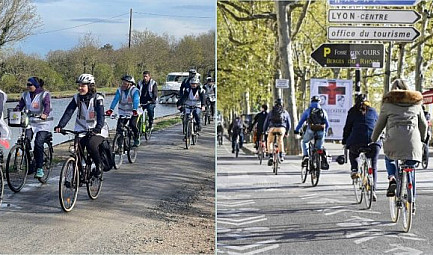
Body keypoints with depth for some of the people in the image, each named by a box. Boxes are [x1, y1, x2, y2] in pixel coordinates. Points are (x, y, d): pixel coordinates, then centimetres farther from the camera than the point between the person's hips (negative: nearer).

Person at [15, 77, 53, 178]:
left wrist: (45, 114, -44)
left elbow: (47, 106, -23)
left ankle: (39, 168, -11)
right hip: (30, 123, 4)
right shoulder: (25, 95, 9)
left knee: (38, 143, -19)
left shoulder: (45, 94, -6)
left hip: (43, 123, -4)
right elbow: (20, 106, 1)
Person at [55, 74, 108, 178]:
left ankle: (99, 165, -4)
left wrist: (97, 128, -43)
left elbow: (101, 116, -25)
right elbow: (68, 112, -10)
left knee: (91, 145, -30)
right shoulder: (77, 98, -2)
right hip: (82, 129, 4)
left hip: (97, 131, -4)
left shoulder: (97, 99, -13)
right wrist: (60, 126, -26)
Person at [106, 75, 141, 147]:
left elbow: (136, 101, -27)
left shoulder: (135, 90, -13)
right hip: (123, 113, 3)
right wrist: (110, 110, -28)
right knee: (119, 127, -8)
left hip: (133, 113, -3)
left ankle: (136, 139, 5)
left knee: (132, 126, -19)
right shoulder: (120, 90, -3)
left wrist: (134, 110, -44)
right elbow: (115, 100, -14)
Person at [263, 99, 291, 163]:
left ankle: (270, 156, -2)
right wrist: (287, 132, 40)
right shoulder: (285, 112, 23)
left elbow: (266, 122, 22)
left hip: (272, 128, -1)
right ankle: (281, 155, 18)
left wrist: (264, 131, 31)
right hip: (282, 128, 1)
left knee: (269, 142, 16)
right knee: (280, 140, 27)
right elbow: (288, 123, 28)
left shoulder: (271, 112, 22)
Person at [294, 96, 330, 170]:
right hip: (321, 132, 2)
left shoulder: (308, 111, 9)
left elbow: (301, 121, 10)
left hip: (311, 131, -2)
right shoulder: (323, 111, 15)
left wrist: (296, 130, 22)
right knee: (320, 147, 18)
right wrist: (325, 132, 37)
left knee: (304, 142, 25)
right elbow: (327, 124, 20)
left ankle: (305, 156, 6)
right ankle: (324, 162, -2)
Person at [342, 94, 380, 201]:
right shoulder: (373, 111, 20)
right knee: (373, 166, 11)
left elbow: (347, 127, 13)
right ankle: (373, 190, 2)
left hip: (357, 140, -1)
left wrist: (344, 141, 18)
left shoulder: (353, 111, 15)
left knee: (353, 154, 32)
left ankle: (354, 169, 5)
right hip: (373, 140, 1)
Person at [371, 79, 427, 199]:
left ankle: (392, 179, 0)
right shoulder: (416, 103, 19)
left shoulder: (388, 104, 12)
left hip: (394, 140, -1)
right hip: (413, 141, 1)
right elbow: (424, 125, 24)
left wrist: (373, 140, 29)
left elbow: (379, 125, 15)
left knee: (389, 159, 27)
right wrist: (422, 140, 39)